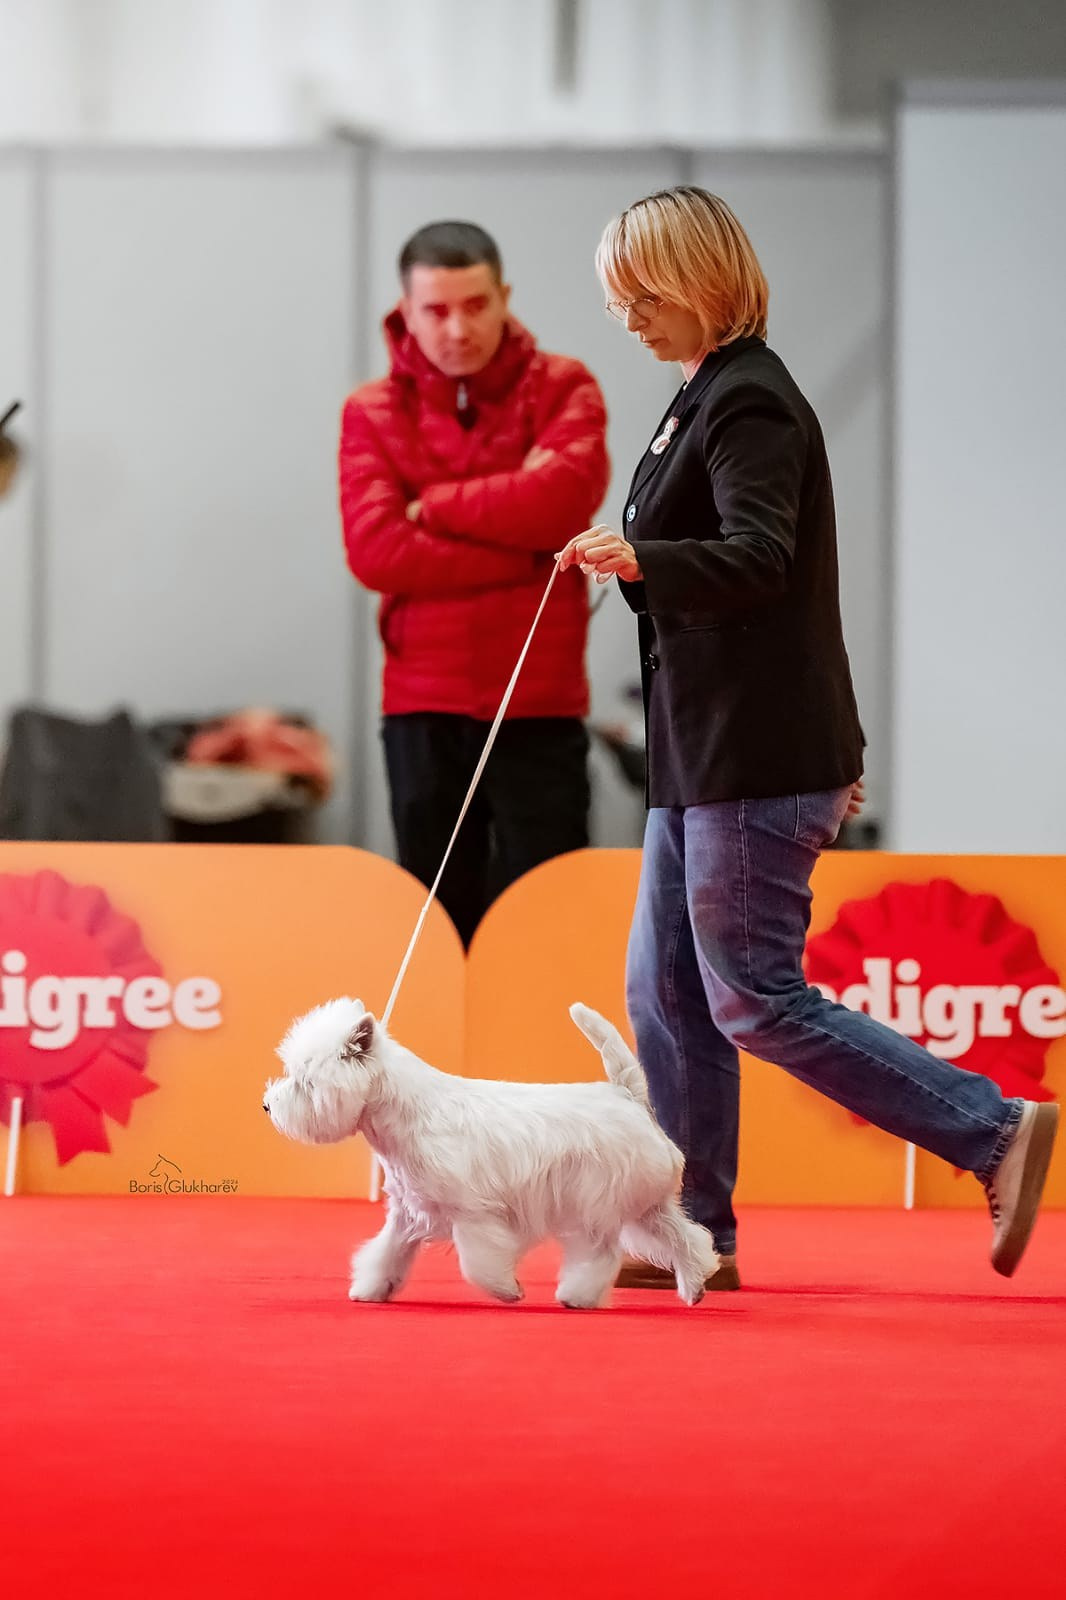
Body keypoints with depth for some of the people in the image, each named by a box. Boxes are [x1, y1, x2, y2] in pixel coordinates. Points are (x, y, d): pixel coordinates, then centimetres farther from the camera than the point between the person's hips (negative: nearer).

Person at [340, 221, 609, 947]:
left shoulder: (563, 389, 2)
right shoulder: (373, 413, 3)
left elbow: (562, 498, -17)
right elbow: (376, 550, -11)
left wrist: (437, 505, -9)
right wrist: (526, 543, -14)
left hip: (539, 708, -1)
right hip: (423, 710, 1)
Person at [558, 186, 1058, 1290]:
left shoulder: (749, 403, -14)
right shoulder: (706, 396, 17)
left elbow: (760, 556, -26)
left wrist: (641, 562, -42)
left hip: (755, 758, -10)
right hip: (705, 750, 10)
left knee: (755, 1001, -9)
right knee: (666, 993, 9)